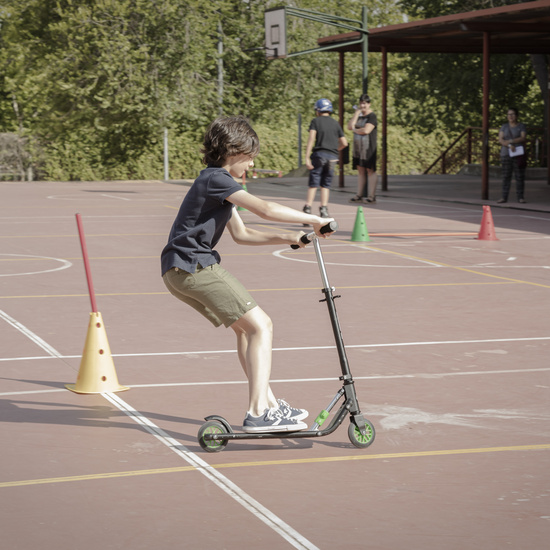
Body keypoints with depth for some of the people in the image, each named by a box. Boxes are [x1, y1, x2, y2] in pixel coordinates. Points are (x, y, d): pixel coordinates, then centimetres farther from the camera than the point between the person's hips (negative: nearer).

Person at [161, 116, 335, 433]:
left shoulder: (216, 181, 21)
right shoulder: (216, 179, -13)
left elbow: (241, 234, 24)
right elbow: (266, 210, -25)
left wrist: (289, 238, 14)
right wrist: (314, 220, -15)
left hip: (179, 270, 11)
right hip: (194, 267, -11)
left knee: (246, 327, 20)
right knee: (261, 325, -12)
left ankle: (269, 404, 25)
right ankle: (258, 413, -16)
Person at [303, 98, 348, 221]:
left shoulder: (315, 121, 3)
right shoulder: (335, 123, 14)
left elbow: (311, 139, -10)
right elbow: (344, 143, 12)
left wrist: (307, 158, -13)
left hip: (319, 154, -3)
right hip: (332, 156, 3)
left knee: (313, 185, -2)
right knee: (325, 185, 10)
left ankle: (307, 208, -10)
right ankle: (323, 208, 1)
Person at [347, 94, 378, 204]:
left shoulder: (372, 116, -7)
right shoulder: (359, 115, 17)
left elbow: (366, 130, -19)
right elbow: (350, 126, 5)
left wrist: (355, 129, -2)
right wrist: (356, 114, 0)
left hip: (369, 147, -8)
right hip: (358, 147, 8)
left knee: (370, 170, -6)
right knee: (360, 170, 9)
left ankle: (371, 196, -7)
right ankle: (359, 195, 13)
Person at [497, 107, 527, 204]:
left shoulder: (522, 127, 2)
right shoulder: (504, 127, 8)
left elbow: (523, 138, -13)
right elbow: (500, 140, -3)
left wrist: (510, 141, -20)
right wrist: (509, 145, -20)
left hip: (518, 155, -2)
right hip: (506, 155, 2)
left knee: (520, 176, -2)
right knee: (506, 176, -1)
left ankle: (520, 197, 3)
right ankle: (504, 197, -1)